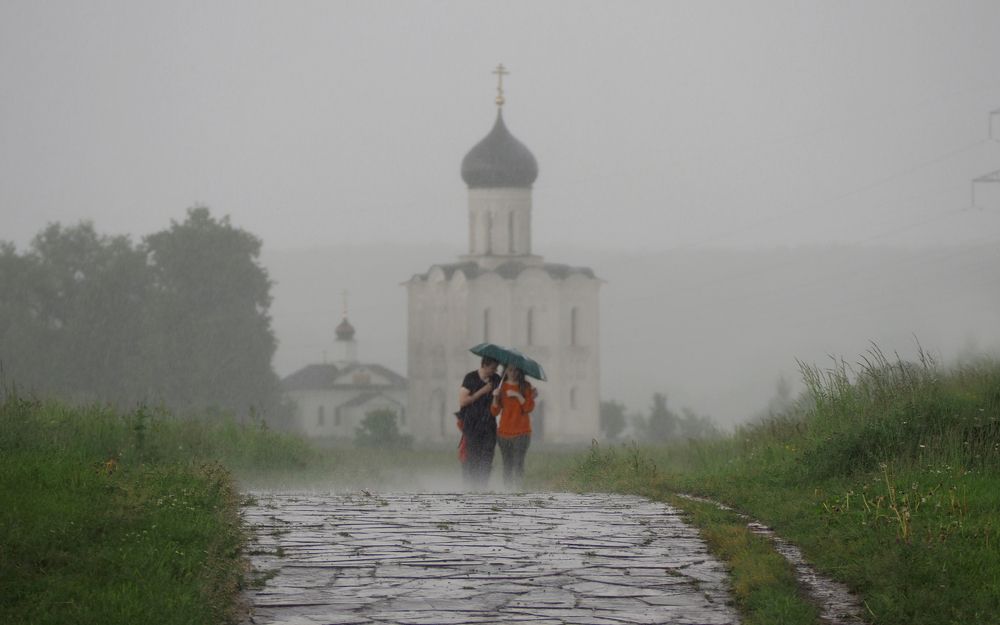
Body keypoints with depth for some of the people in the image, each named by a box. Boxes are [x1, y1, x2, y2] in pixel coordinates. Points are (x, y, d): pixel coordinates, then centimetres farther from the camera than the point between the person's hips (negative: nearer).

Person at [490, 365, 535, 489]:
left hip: (521, 432, -2)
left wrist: (518, 395, -17)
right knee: (507, 465, 3)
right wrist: (495, 397, -14)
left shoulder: (525, 387, 2)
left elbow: (529, 408, -7)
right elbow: (494, 412, 4)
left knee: (518, 463, -12)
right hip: (504, 432, 2)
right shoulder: (501, 387, 7)